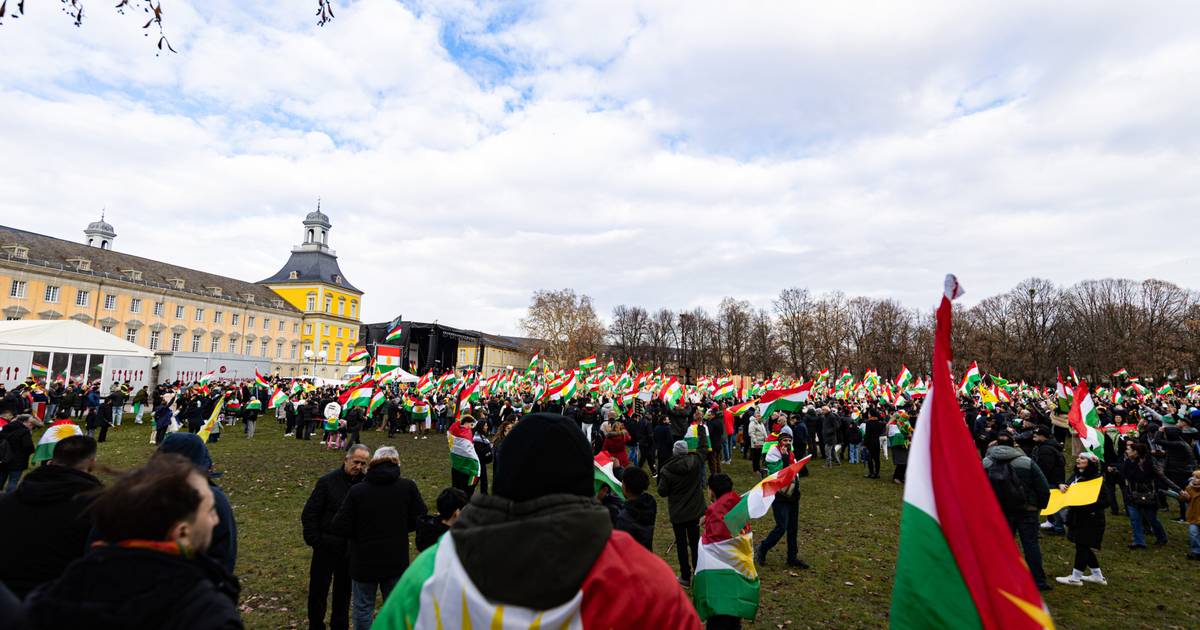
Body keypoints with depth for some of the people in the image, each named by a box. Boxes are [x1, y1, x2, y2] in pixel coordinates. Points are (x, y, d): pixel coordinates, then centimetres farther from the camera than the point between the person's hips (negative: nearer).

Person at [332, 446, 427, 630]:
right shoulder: (408, 487, -11)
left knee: (362, 609, 19)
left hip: (364, 562, -1)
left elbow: (340, 527, -13)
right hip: (397, 562, 1)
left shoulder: (357, 491, -15)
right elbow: (420, 520, -4)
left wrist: (362, 533, 5)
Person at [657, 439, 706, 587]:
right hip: (695, 511, 3)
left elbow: (662, 492, -11)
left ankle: (685, 577, 17)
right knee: (695, 542, 17)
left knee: (681, 544, 10)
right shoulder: (695, 462, -13)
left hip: (677, 513, -3)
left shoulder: (667, 470, -18)